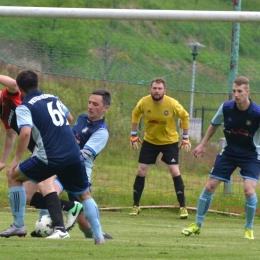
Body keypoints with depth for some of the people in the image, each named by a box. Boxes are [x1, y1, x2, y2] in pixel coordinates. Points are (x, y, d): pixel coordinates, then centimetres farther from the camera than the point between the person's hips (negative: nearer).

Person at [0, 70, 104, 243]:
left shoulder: (24, 107, 1)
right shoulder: (54, 98, 20)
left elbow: (26, 132, -15)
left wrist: (17, 160, -10)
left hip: (50, 158, -5)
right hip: (74, 156, 5)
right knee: (85, 195, 22)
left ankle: (19, 226, 16)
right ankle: (99, 236, 11)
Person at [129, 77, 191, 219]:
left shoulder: (172, 104, -22)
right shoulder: (144, 102, -17)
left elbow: (185, 116, -3)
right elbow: (135, 114, 6)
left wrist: (185, 138, 0)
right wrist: (134, 135, 6)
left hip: (170, 141, -2)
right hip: (149, 141, 2)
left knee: (175, 171, -11)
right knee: (141, 171, -1)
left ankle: (183, 207, -2)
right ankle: (136, 206, 11)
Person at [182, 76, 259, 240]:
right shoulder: (226, 108, -13)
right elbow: (214, 125, 8)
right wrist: (203, 144, 12)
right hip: (230, 151, 3)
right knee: (210, 186, 2)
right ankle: (197, 224, 18)